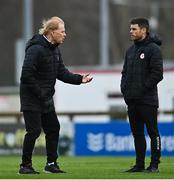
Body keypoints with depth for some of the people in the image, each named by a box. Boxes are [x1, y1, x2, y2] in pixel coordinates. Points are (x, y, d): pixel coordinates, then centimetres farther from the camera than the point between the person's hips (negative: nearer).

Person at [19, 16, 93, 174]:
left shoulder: (55, 50, 11)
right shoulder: (36, 49, -19)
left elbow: (62, 72, 10)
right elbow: (27, 75, -23)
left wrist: (79, 79, -5)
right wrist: (40, 93, -23)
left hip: (46, 99, 9)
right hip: (32, 99, -9)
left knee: (53, 128, 10)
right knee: (34, 131, -8)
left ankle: (51, 164, 19)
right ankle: (25, 165, 2)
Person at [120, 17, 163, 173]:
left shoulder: (153, 49, -8)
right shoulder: (131, 50, 17)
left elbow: (157, 73, -14)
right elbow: (125, 72, 22)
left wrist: (142, 88, -15)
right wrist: (124, 87, 6)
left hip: (148, 100, -8)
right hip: (132, 100, 8)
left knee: (153, 132, -2)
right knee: (137, 133, 10)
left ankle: (154, 165, 0)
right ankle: (140, 164, 15)